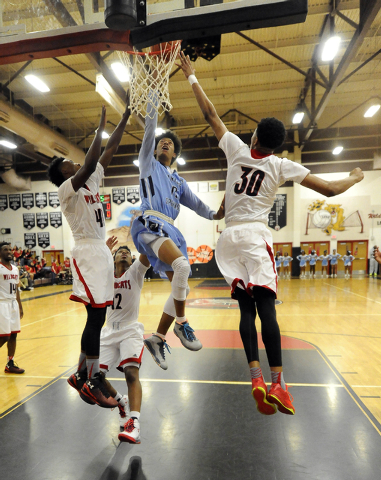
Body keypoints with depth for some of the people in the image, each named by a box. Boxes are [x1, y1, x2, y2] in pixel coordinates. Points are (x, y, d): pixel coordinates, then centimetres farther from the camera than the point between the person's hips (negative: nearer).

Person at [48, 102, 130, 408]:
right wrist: (100, 128, -14)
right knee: (96, 316, -9)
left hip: (103, 251, 9)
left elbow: (110, 151, 16)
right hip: (88, 253, -8)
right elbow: (89, 164, -23)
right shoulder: (66, 189, -5)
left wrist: (126, 116, 15)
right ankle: (92, 382, 5)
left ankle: (81, 374, 25)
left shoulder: (91, 182, 17)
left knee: (98, 317, 11)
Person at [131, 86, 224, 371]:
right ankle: (181, 323, -12)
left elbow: (195, 203, 20)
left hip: (171, 230, 7)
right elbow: (149, 134, 3)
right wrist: (153, 103, 0)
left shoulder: (179, 181, 28)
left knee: (181, 288, 1)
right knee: (182, 265, -31)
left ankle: (158, 338, 12)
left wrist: (214, 214, 3)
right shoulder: (149, 165, 16)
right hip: (150, 224, -7)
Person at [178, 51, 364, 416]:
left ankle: (256, 378, -3)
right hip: (256, 236, -2)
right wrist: (355, 177, 24)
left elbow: (209, 114, 16)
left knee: (246, 308, 2)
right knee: (265, 306, -8)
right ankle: (276, 383, -11)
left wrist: (191, 77, 28)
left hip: (230, 237, 3)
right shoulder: (282, 166, 4)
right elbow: (329, 189, 3)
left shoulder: (237, 149, 8)